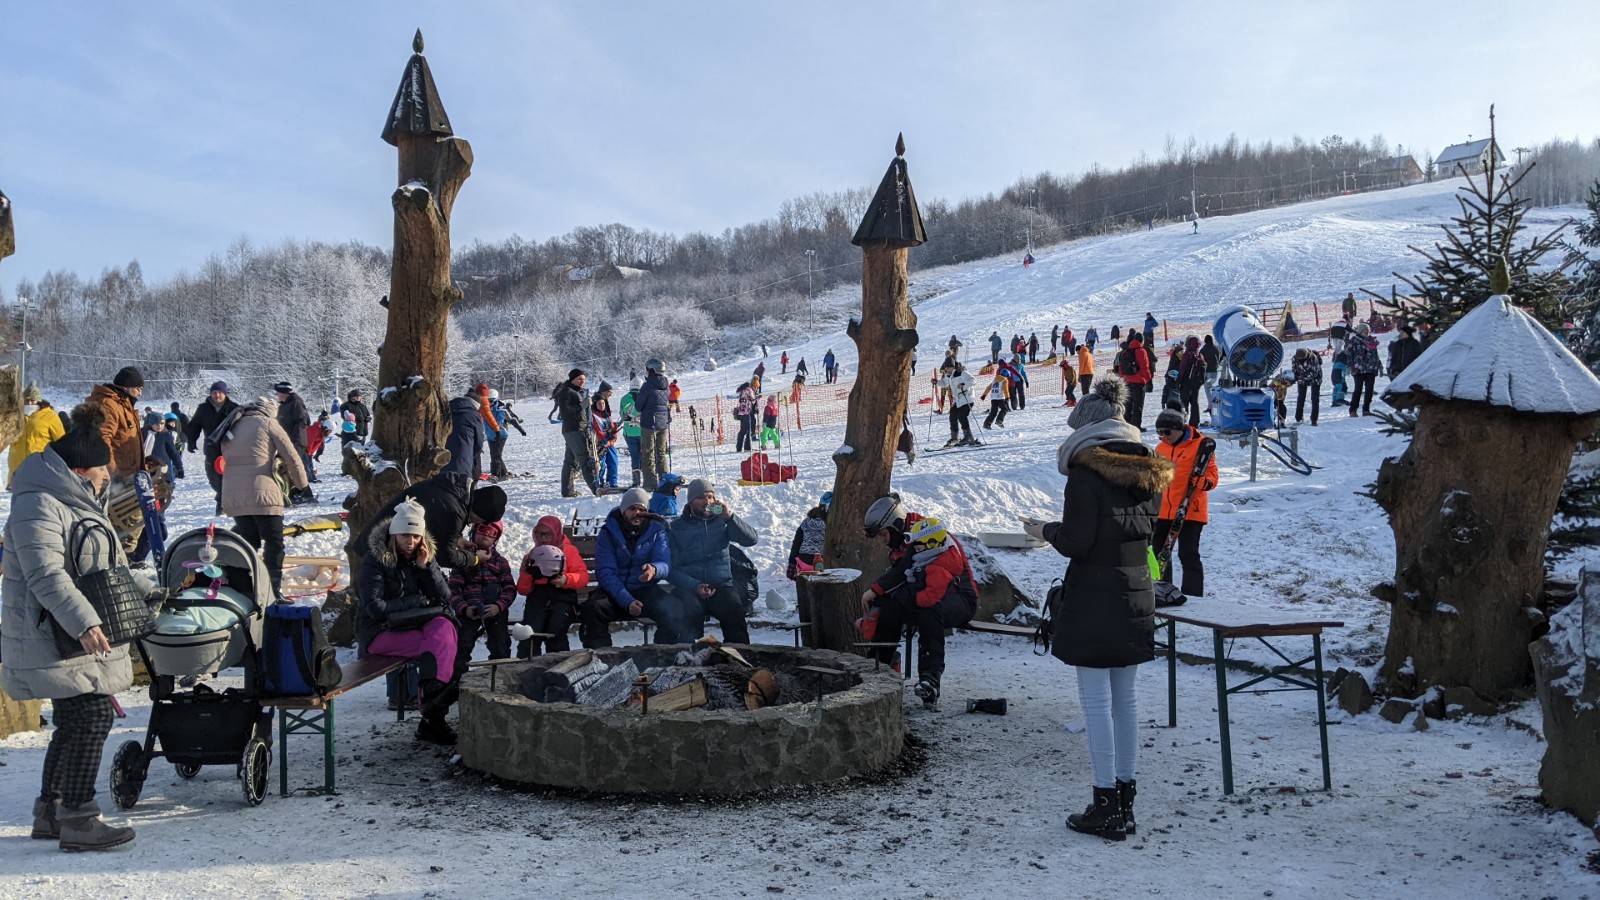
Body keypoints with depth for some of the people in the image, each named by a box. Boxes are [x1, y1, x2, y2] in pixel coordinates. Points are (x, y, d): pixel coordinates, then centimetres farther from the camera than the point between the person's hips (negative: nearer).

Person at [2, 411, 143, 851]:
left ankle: (51, 811, 24)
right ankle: (77, 819, -5)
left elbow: (110, 566, 27)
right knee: (93, 717, -12)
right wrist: (84, 623, -32)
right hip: (54, 638, -10)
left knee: (74, 723, 13)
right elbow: (46, 575, -25)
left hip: (78, 635, 10)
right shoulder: (38, 507, -16)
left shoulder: (81, 504, 17)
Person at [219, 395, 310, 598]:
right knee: (274, 543, 0)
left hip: (232, 496, 6)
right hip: (262, 494, -6)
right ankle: (273, 591, -5)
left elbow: (229, 459, 21)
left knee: (249, 543, 15)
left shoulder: (232, 426, 22)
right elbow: (291, 456, 0)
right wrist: (300, 482, 14)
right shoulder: (268, 423, 3)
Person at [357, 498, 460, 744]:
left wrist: (426, 567, -11)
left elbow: (444, 598, 1)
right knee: (443, 644, -27)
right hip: (378, 633, -5)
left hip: (411, 626, 6)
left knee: (444, 626, -28)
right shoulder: (375, 560, -9)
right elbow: (374, 608, -17)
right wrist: (417, 601, -13)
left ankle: (432, 693, -36)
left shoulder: (424, 556, 8)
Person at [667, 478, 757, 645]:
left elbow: (750, 540, -1)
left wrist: (729, 516, -13)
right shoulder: (676, 527, 9)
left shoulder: (721, 521, 13)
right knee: (688, 611, -34)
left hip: (721, 585, 1)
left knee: (734, 608, -30)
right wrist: (694, 586, -16)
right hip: (689, 587, -1)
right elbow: (671, 567, 0)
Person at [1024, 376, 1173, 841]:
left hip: (1095, 596, -7)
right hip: (1137, 593, 8)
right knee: (1124, 697, 15)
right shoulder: (1148, 471, 8)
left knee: (1097, 700, -1)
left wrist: (1046, 531, 1)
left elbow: (1075, 542, -16)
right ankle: (1125, 797, 23)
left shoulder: (1086, 471, -14)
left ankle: (1107, 807, 4)